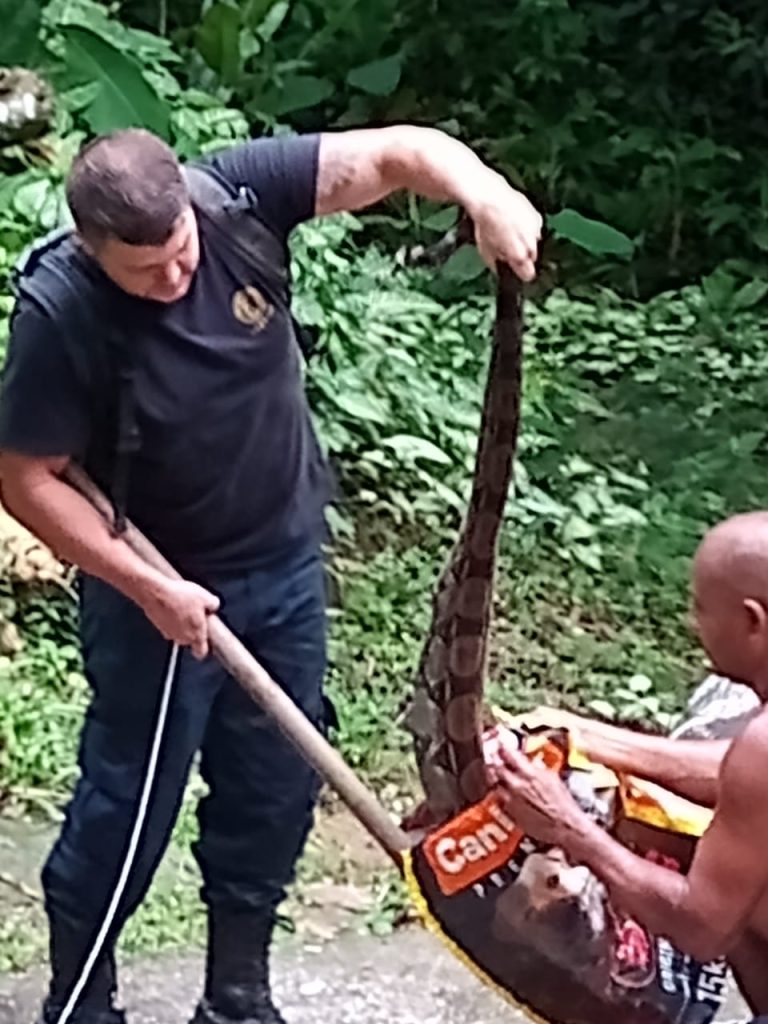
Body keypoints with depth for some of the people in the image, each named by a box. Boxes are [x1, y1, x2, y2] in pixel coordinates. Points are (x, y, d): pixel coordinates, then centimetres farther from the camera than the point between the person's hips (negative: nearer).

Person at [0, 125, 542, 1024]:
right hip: (158, 589, -4)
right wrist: (147, 589, -21)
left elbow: (398, 152, -19)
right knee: (129, 800, 7)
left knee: (276, 791, 14)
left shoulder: (238, 193, -18)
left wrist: (482, 193, -40)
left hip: (285, 563, 4)